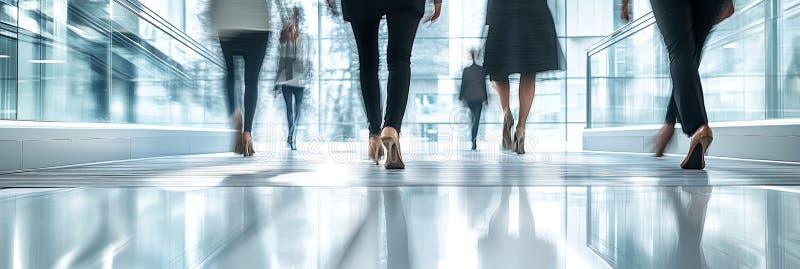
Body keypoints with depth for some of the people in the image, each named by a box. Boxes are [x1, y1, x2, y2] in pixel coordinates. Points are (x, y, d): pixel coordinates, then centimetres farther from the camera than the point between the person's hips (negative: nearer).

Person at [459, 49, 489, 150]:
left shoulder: (466, 70, -1)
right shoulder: (481, 69, -5)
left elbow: (463, 84, 0)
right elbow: (484, 84, -4)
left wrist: (461, 98, 5)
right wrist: (485, 98, 0)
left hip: (469, 97, 2)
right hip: (479, 97, -2)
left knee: (473, 118, 16)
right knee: (476, 119, -3)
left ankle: (474, 141, 21)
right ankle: (474, 140, -18)